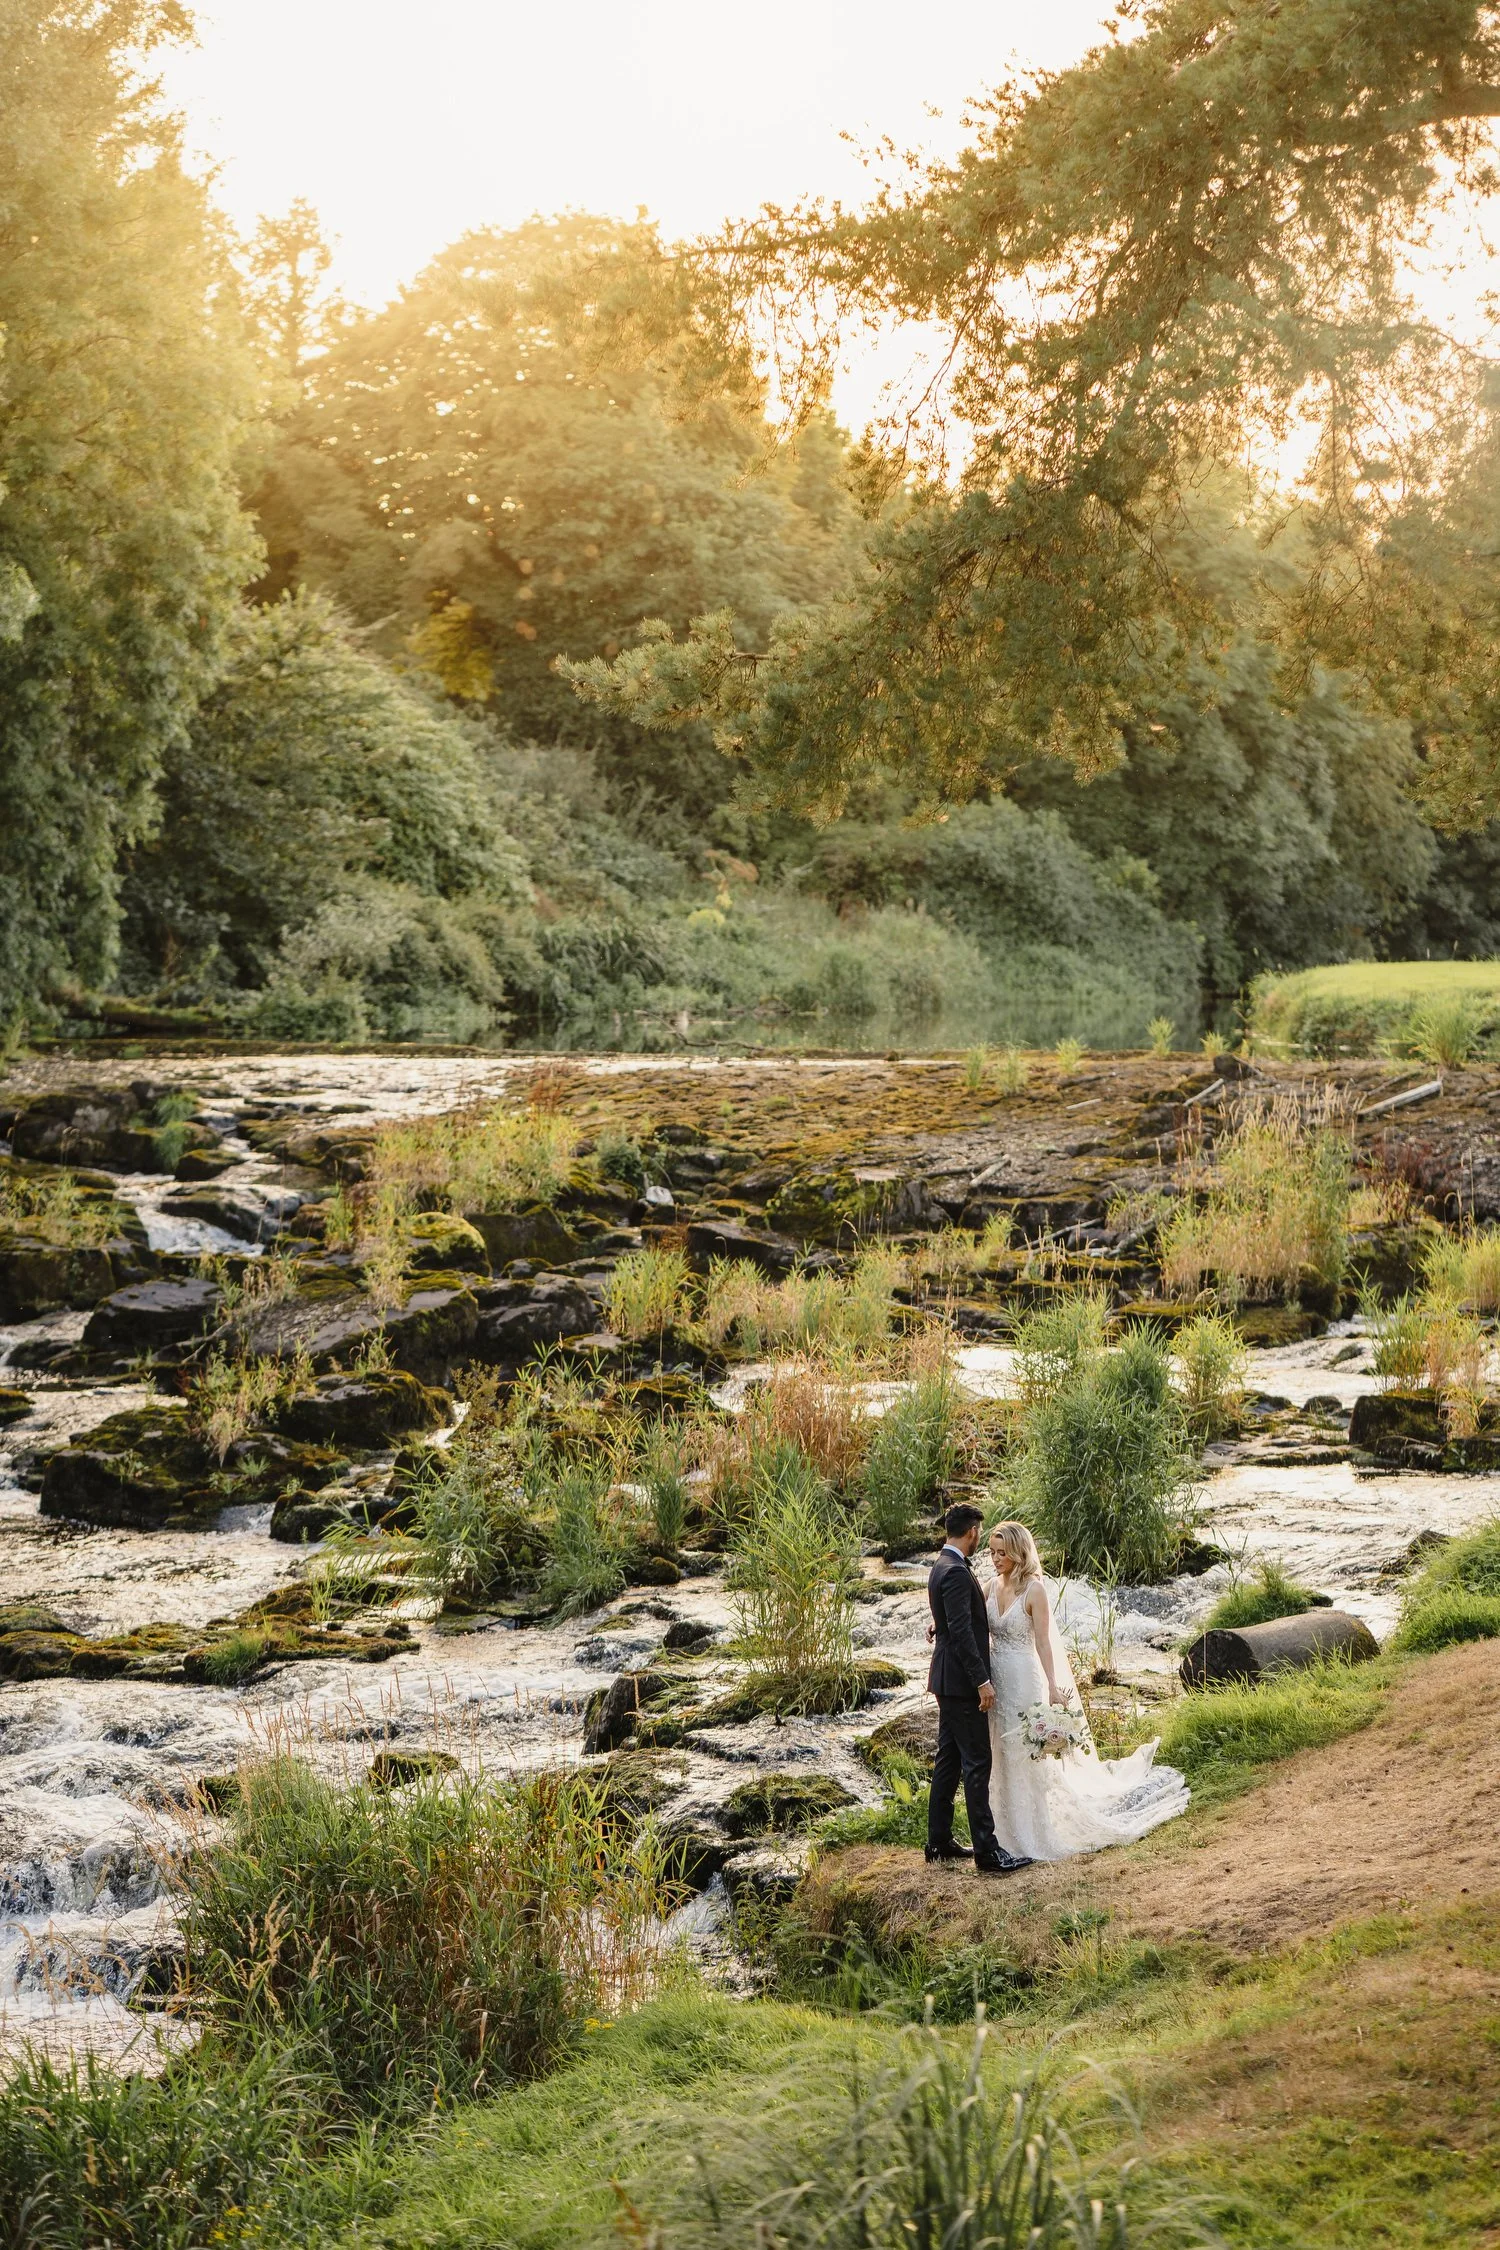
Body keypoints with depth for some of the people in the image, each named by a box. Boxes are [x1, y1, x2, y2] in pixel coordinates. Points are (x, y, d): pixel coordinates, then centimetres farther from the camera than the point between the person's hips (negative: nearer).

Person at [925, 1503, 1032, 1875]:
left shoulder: (943, 1567, 13)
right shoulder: (956, 1573, -19)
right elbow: (961, 1631, -24)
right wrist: (981, 1681, -23)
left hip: (947, 1680, 11)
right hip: (962, 1681, -11)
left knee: (948, 1759, 14)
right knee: (977, 1763, -8)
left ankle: (939, 1841, 20)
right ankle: (986, 1851, -7)